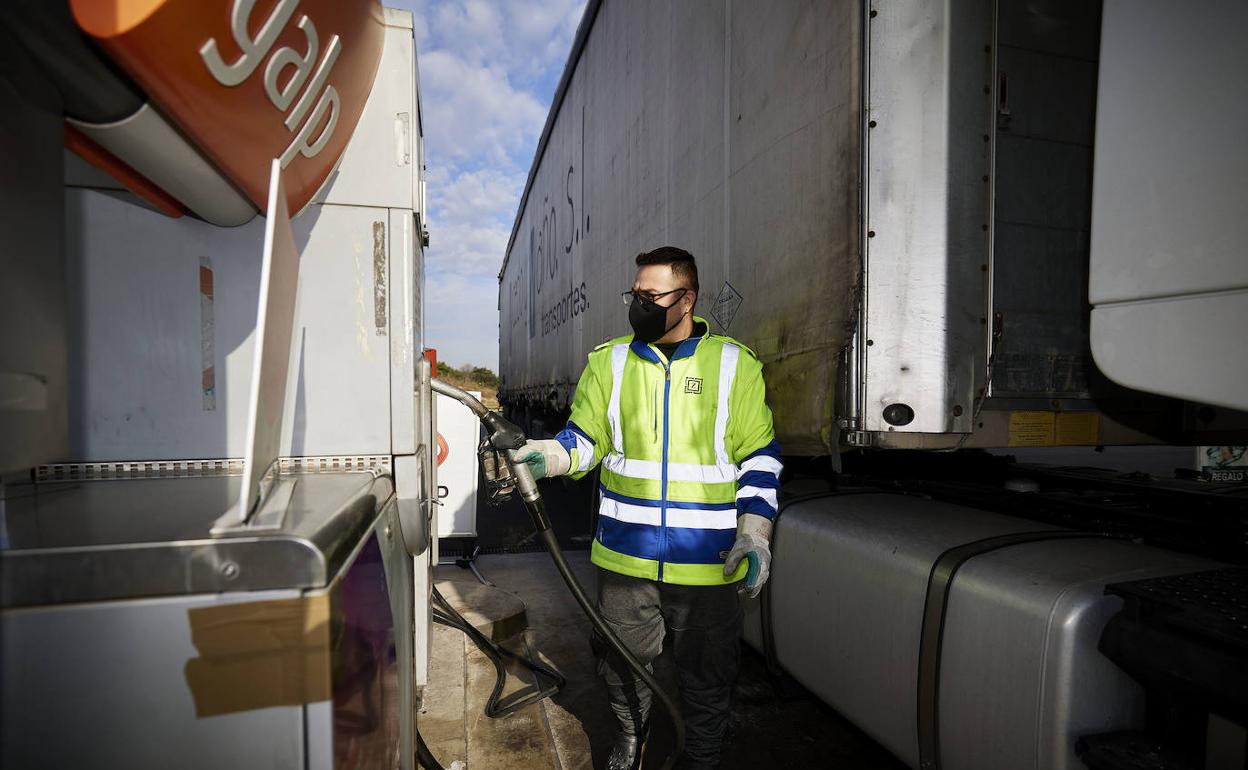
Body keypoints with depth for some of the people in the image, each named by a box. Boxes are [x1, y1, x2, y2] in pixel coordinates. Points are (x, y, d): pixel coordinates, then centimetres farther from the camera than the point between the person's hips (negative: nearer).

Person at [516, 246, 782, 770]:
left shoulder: (735, 364, -2)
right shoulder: (609, 361, 3)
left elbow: (760, 457, 1)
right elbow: (584, 438, 7)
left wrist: (754, 530, -7)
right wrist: (547, 457, -13)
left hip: (708, 562, -1)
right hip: (626, 555, 2)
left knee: (707, 674, 15)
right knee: (622, 662, 20)